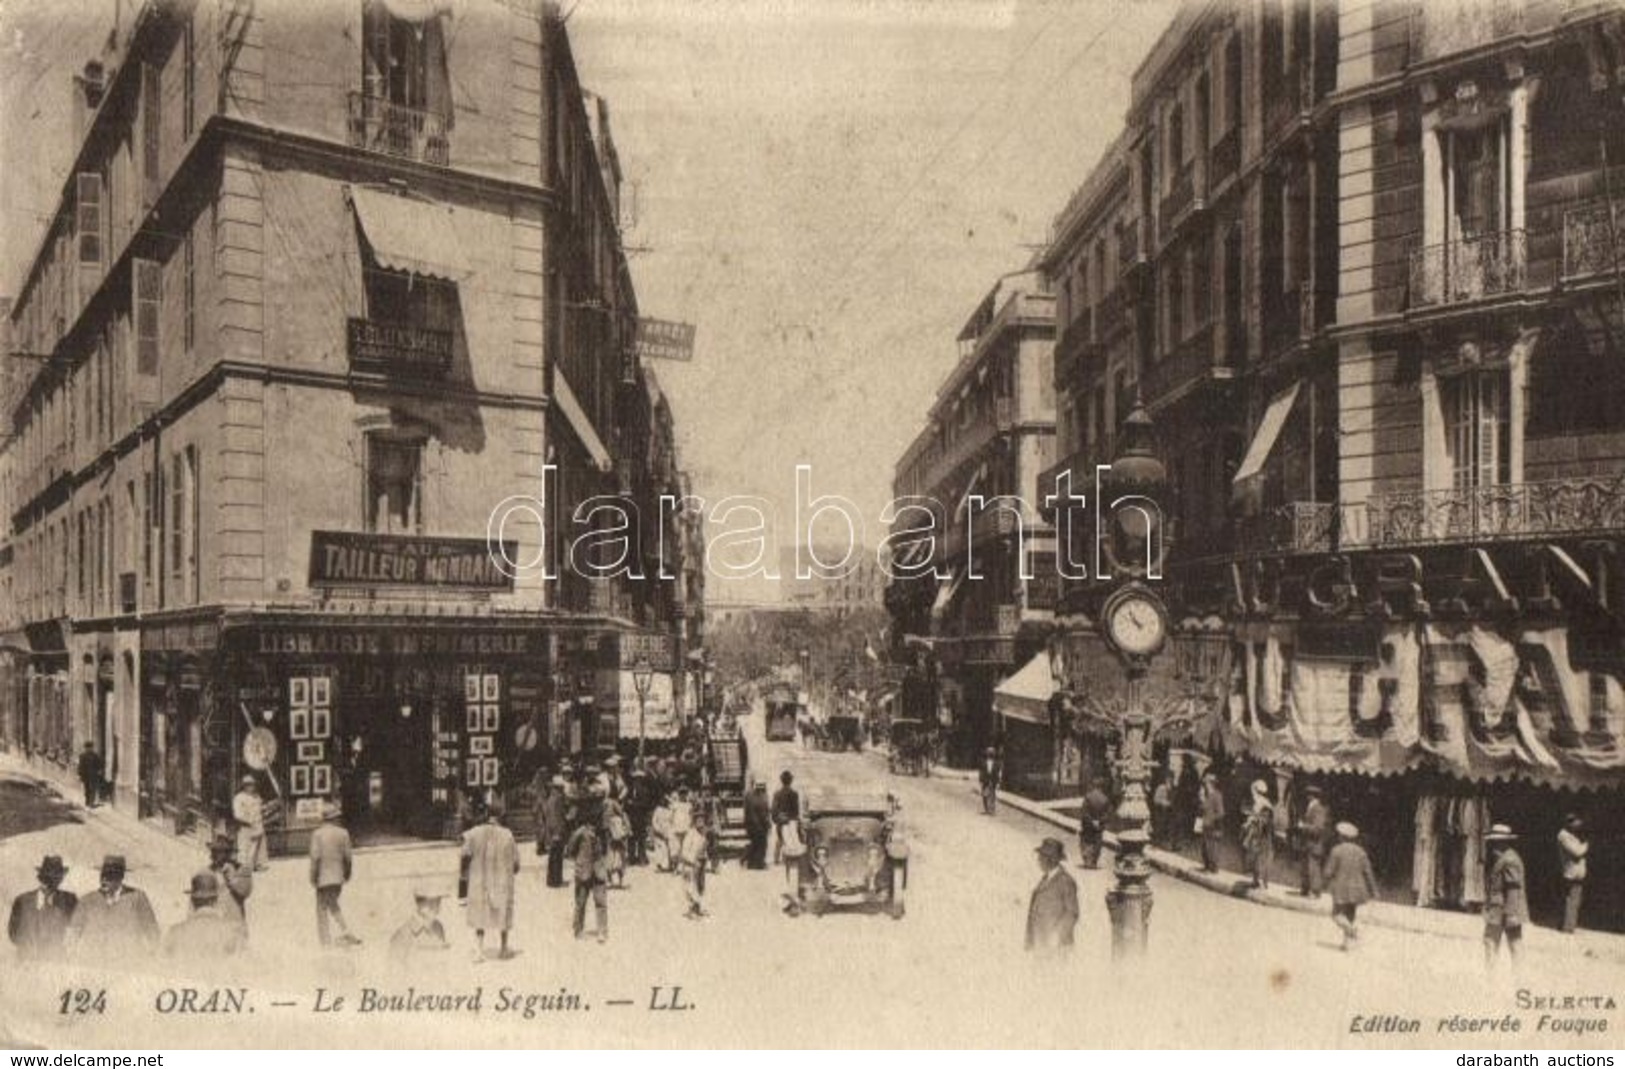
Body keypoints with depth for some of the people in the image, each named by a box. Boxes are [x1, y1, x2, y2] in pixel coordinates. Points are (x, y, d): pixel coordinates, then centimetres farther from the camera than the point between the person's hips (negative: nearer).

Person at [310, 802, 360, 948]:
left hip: (323, 877, -3)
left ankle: (326, 941, 4)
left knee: (322, 909, 6)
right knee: (333, 904, 22)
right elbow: (348, 857, 1)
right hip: (338, 877, 3)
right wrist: (347, 874, 15)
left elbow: (315, 857, -14)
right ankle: (345, 932, 10)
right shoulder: (343, 833, -1)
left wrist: (313, 877, -5)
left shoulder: (317, 834, -9)